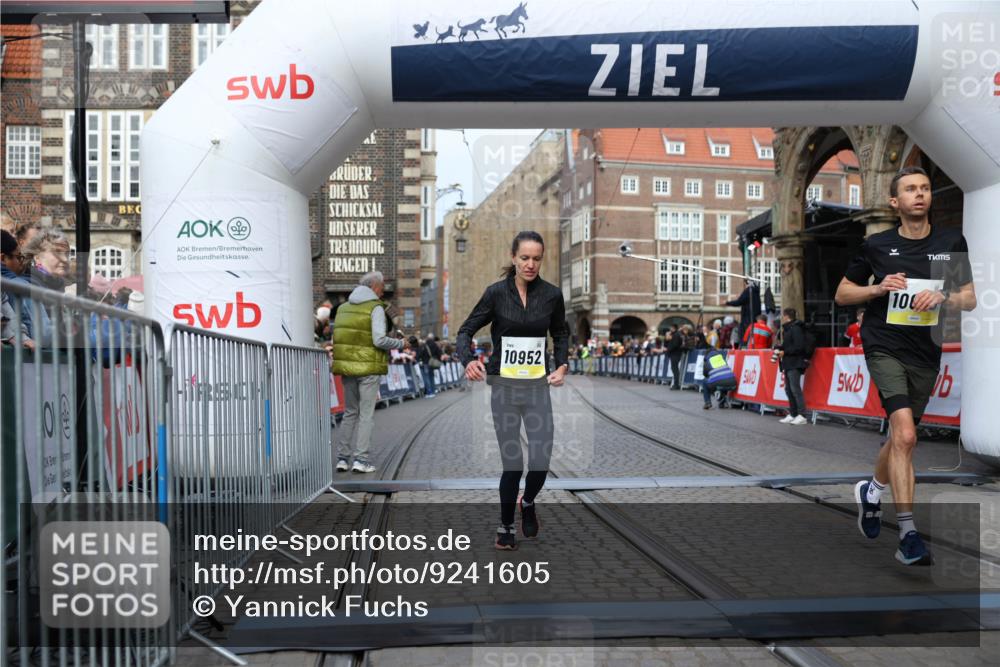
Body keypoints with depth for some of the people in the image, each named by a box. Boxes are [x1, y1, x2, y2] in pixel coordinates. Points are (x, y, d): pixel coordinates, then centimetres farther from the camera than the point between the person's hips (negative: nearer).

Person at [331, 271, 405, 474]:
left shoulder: (344, 307, 12)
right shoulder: (375, 308, -8)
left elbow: (336, 338, 13)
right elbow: (379, 340, -17)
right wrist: (400, 344, -2)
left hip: (347, 367, 6)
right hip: (368, 368, -6)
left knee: (350, 412, 15)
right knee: (367, 414, 0)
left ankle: (342, 457, 13)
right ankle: (361, 459, -3)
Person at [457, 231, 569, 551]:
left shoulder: (552, 294, -2)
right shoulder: (496, 292, -7)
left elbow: (561, 334, 15)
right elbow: (466, 330, -1)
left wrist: (562, 365, -1)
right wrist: (468, 360, -21)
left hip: (538, 387, 1)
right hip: (503, 387, -1)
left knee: (541, 461, -4)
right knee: (512, 462, 0)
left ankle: (528, 503, 31)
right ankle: (505, 526, 23)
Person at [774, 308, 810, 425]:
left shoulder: (796, 329, -14)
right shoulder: (787, 329, 17)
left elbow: (799, 347, -20)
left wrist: (784, 352, -17)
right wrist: (779, 348, 7)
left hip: (795, 364, -10)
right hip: (788, 364, 10)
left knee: (795, 389, -12)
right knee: (788, 389, 12)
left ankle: (801, 416, -13)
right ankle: (792, 414, 17)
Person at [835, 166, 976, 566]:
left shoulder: (952, 242, 5)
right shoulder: (877, 245, 0)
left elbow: (969, 299, 8)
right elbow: (841, 295, 7)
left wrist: (941, 297, -13)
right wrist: (878, 288, -11)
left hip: (926, 354, 4)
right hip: (884, 347, -3)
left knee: (901, 438, 15)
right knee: (905, 435, -20)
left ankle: (871, 491, 45)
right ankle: (908, 533, -16)